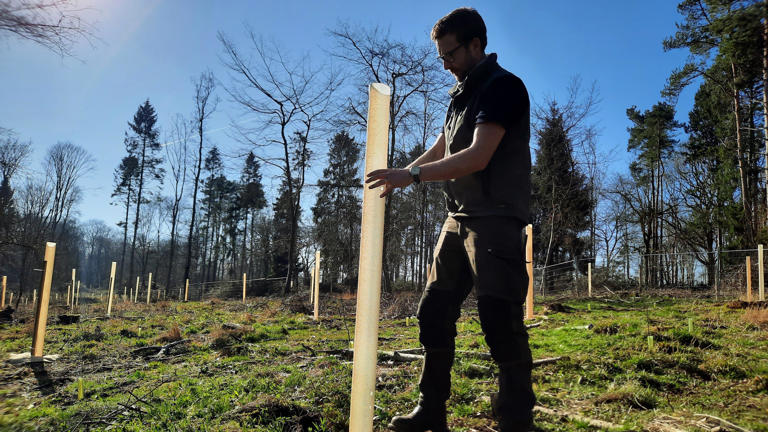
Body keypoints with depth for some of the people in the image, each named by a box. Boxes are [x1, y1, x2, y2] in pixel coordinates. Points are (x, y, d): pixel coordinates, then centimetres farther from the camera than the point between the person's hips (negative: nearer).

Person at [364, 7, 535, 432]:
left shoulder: (503, 87, -9)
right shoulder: (460, 93, 19)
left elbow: (478, 157, -20)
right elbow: (440, 150, 25)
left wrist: (412, 174, -20)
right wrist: (398, 175, 13)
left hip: (496, 219, -9)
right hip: (459, 218, 9)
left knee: (499, 319, -10)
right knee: (433, 312, 9)